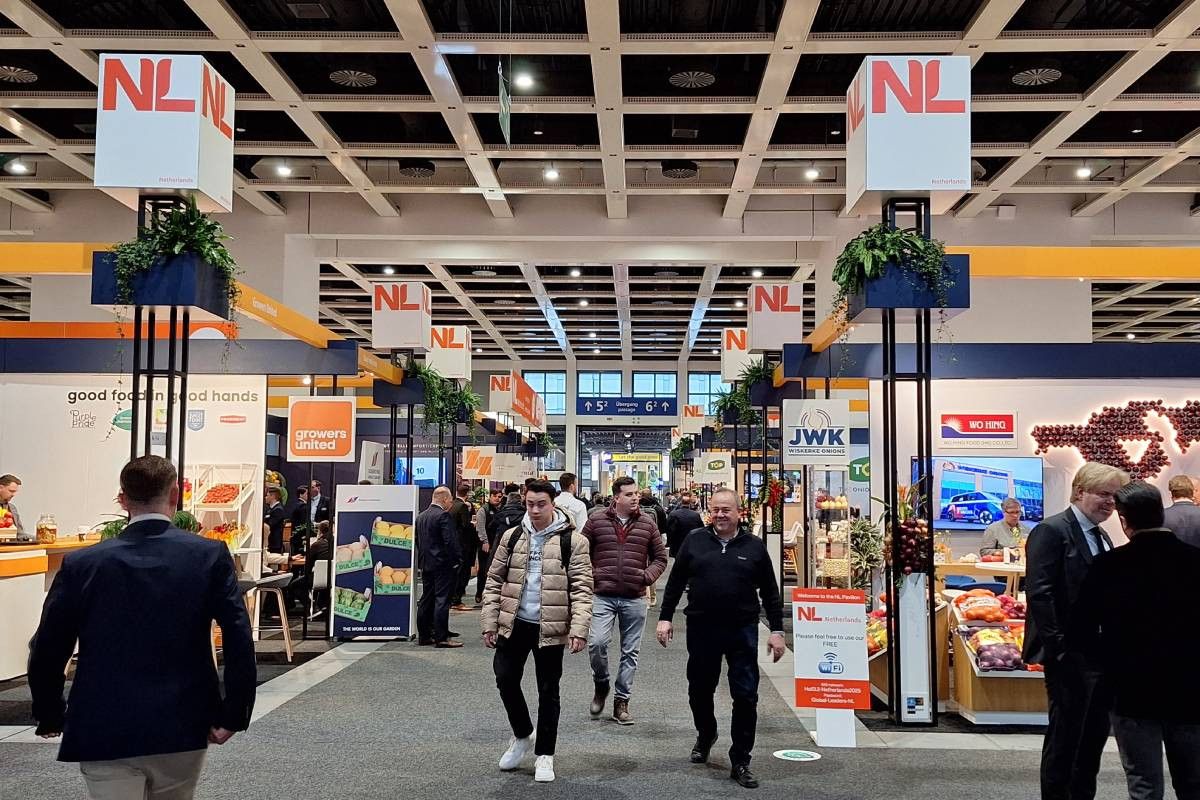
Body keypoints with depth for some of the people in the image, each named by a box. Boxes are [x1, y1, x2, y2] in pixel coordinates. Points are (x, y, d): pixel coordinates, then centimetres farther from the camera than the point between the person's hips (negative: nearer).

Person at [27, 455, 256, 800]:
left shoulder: (83, 564, -4)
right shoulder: (210, 556, -7)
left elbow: (46, 652, 0)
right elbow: (240, 642, -13)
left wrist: (50, 716, 15)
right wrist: (233, 716, -6)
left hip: (105, 733, -1)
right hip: (184, 729, 2)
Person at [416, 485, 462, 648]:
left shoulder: (421, 516, 11)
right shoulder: (444, 516, -15)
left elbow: (418, 541, 16)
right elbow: (450, 541, -19)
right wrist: (458, 560, -10)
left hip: (426, 564, 8)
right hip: (443, 564, -8)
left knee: (426, 600, 12)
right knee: (442, 600, -6)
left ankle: (424, 636, 17)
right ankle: (441, 637, -6)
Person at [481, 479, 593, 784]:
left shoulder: (572, 541, -7)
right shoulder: (512, 536, 4)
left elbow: (582, 589, -8)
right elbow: (495, 581, 7)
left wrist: (579, 628, -17)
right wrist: (490, 622, 2)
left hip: (550, 627, -3)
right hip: (514, 622, 3)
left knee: (548, 691, 6)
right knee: (506, 680, 4)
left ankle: (544, 754, 20)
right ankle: (523, 735, 29)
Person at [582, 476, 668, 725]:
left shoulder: (647, 523, 6)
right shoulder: (596, 521, 2)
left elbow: (660, 557, 12)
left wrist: (648, 576, -4)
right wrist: (591, 574, -4)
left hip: (635, 598, 2)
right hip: (603, 596, -1)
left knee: (630, 651, 6)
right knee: (596, 642, -15)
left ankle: (621, 701, 19)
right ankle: (601, 686, 13)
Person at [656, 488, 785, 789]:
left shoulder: (754, 546, 3)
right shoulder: (694, 540, 3)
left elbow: (769, 592, 6)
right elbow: (675, 582, 7)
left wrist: (777, 631, 3)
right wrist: (665, 617, 3)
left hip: (742, 631, -1)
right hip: (701, 629, 1)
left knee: (745, 696, -1)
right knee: (699, 691, 15)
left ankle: (740, 761, 11)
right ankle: (705, 735, 43)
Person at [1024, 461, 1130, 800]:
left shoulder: (1101, 537, 15)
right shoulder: (1051, 531, -13)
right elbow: (1038, 593, -20)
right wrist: (1059, 647, -21)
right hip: (1071, 657, -9)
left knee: (1096, 734, 15)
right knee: (1065, 734, 1)